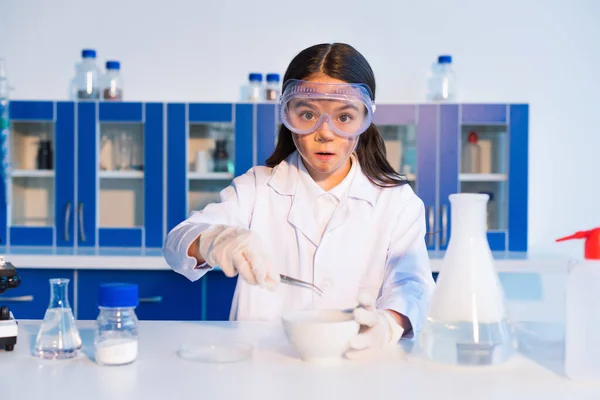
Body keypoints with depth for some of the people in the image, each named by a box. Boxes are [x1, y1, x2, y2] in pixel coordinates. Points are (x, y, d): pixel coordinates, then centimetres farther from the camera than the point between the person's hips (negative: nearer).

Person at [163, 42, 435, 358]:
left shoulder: (398, 201, 7)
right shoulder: (255, 188, 8)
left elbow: (411, 283, -7)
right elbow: (177, 243, -4)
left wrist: (390, 321, -31)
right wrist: (212, 241, -29)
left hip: (357, 363, -1)